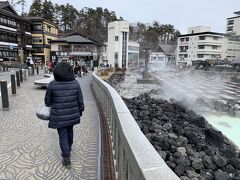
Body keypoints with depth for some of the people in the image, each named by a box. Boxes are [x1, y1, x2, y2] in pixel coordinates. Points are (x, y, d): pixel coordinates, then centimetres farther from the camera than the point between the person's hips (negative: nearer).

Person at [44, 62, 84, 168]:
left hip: (59, 116, -3)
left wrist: (49, 105, 22)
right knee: (69, 131, 24)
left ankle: (66, 159, 15)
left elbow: (47, 101, -1)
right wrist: (80, 111, 12)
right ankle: (68, 150, 47)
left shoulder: (52, 84, -13)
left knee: (63, 136, 9)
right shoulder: (75, 83, -8)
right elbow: (80, 100, -3)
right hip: (72, 114, 3)